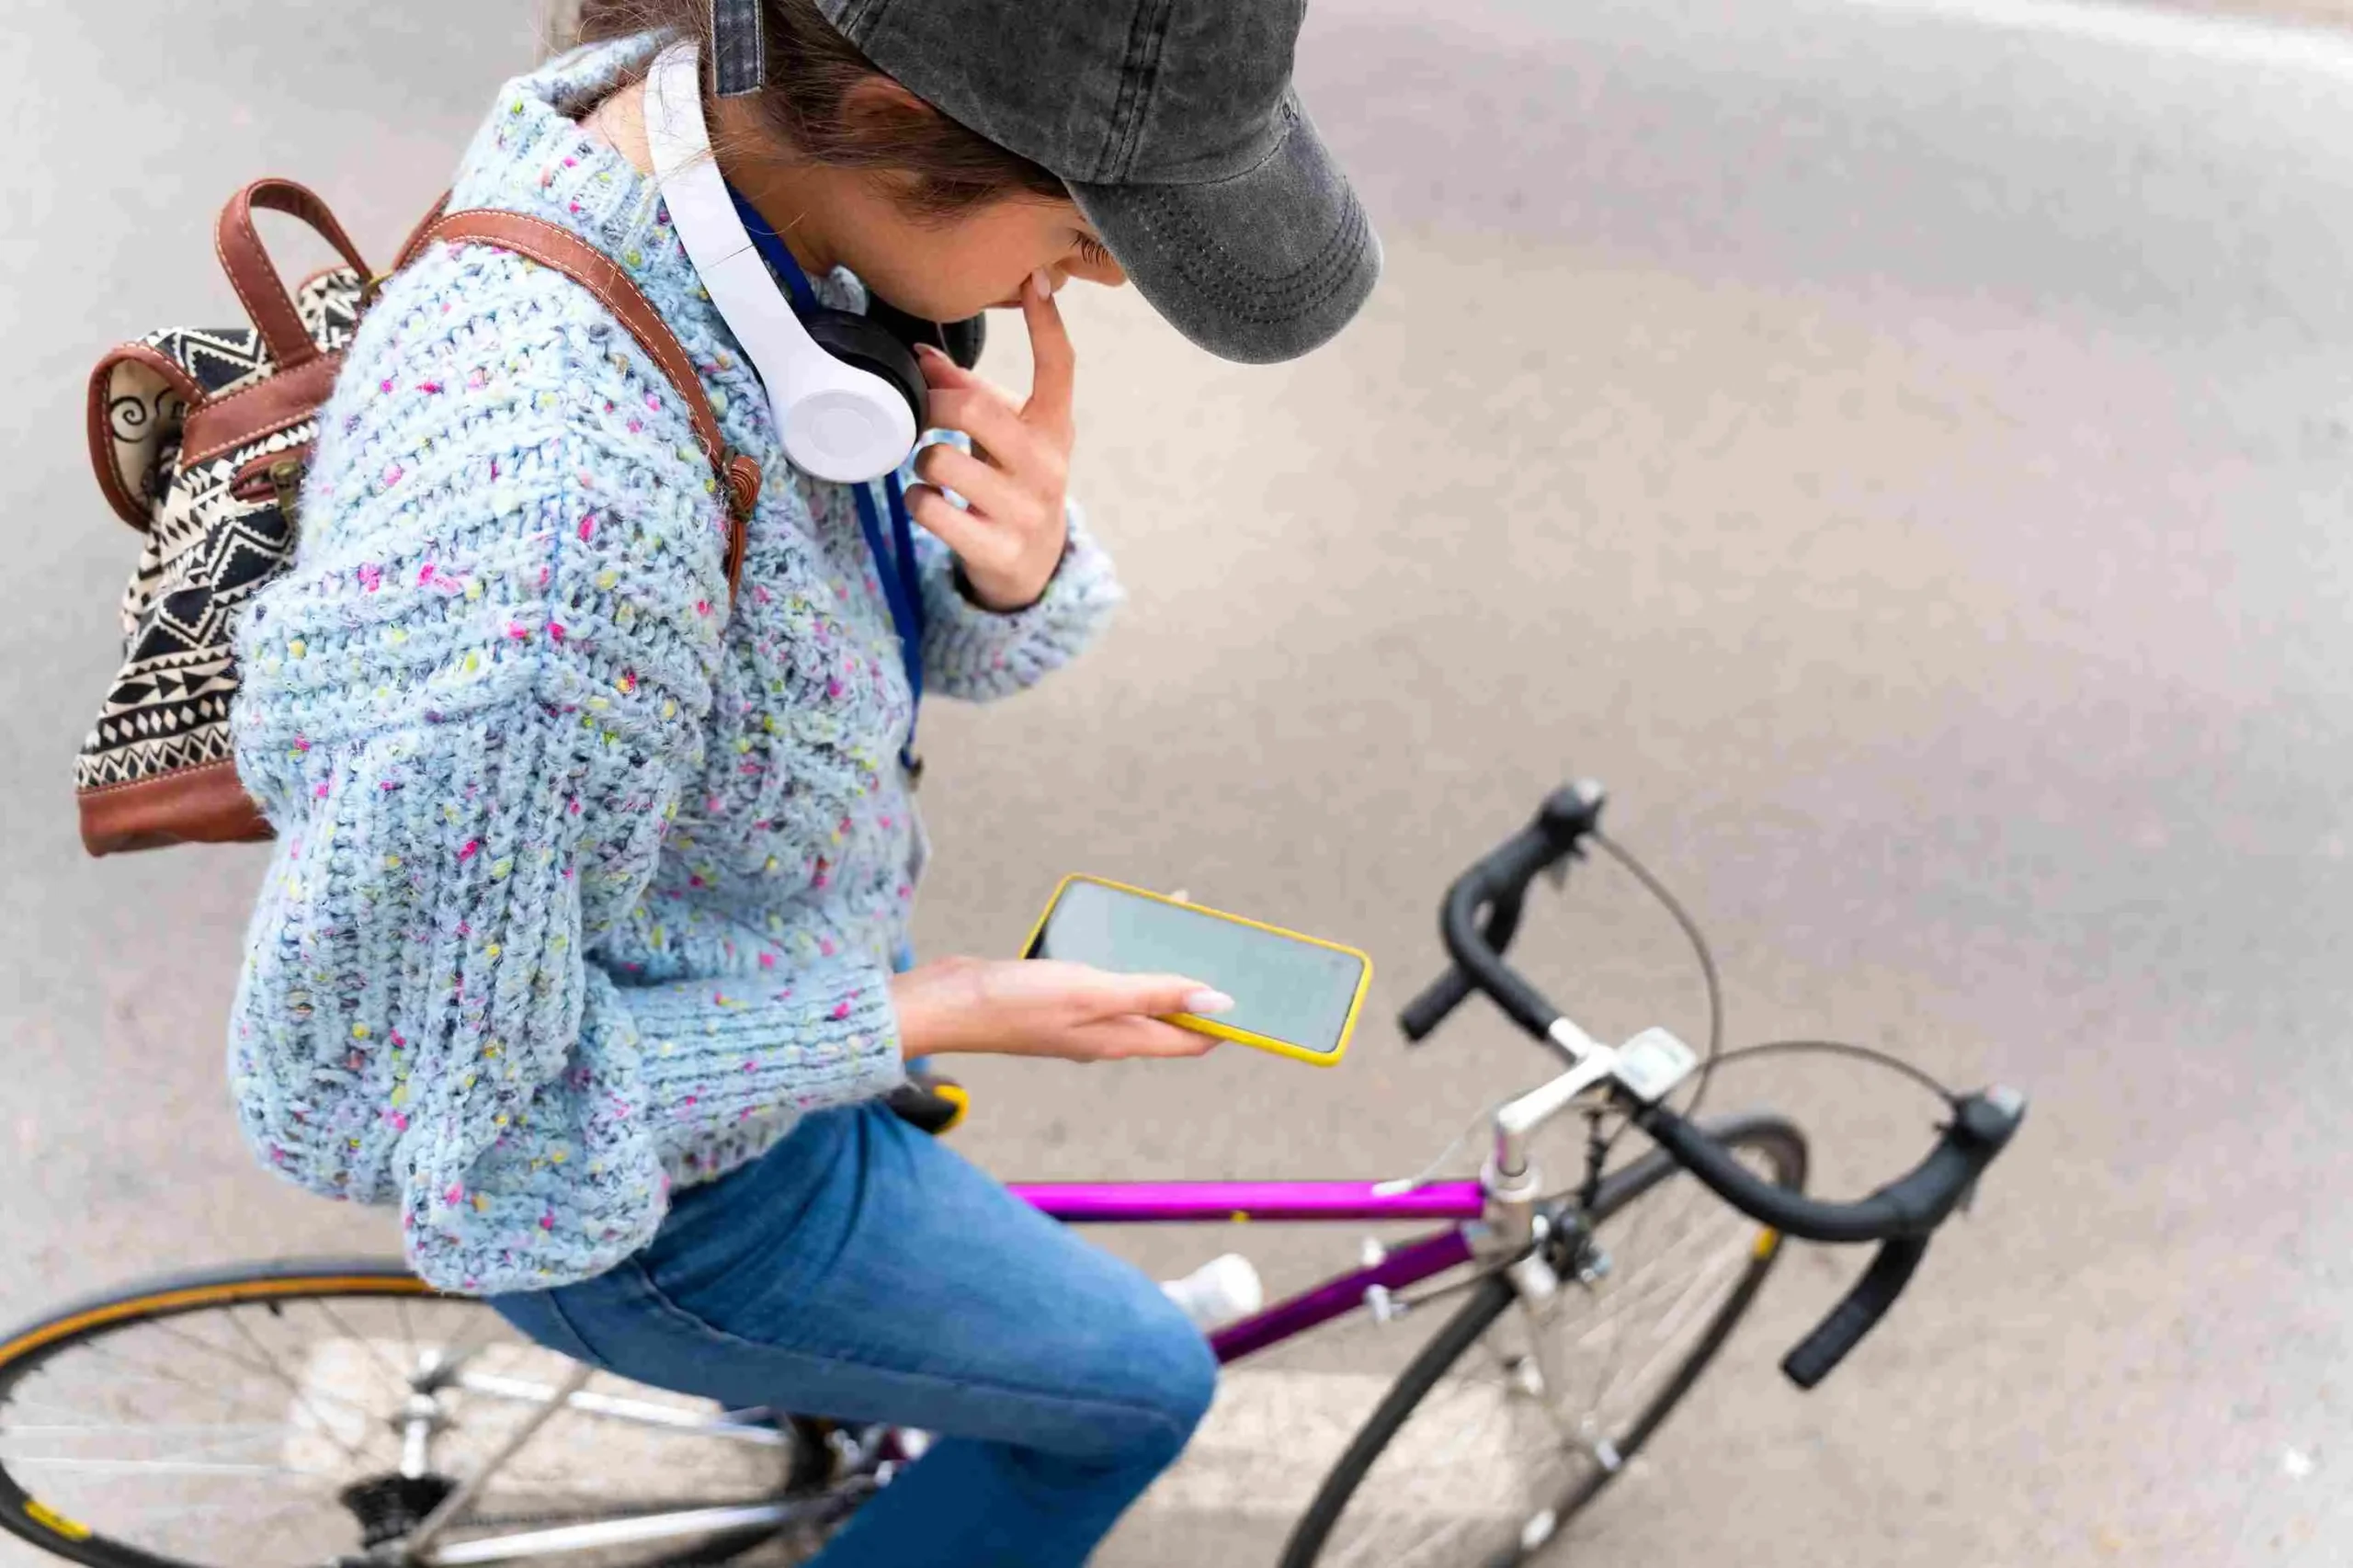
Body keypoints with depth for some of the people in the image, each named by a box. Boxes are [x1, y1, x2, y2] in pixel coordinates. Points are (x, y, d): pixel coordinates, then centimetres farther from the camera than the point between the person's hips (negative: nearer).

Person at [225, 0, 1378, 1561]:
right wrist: (937, 1012, -27)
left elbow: (939, 626, -5)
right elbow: (410, 1111, -31)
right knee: (1137, 1386, 16)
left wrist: (1022, 555, -29)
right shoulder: (555, 536, -45)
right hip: (665, 1180, -7)